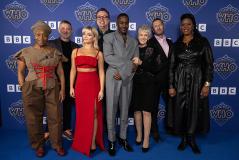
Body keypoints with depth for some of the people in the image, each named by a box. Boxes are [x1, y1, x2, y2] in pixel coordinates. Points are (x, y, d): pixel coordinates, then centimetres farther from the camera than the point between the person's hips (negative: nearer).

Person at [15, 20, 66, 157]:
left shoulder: (55, 52, 6)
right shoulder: (26, 52, 3)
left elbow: (60, 72, 6)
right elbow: (20, 72, 6)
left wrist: (62, 89, 0)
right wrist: (23, 89, -1)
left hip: (52, 89, 1)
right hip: (32, 89, -1)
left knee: (55, 118, 4)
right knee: (34, 119, 6)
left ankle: (57, 145, 21)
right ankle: (38, 146, 25)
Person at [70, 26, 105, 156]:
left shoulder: (98, 53, 3)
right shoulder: (76, 51, 9)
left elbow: (101, 72, 1)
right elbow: (73, 70, 9)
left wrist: (101, 89, -6)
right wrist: (71, 87, 4)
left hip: (93, 84, -2)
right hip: (80, 84, 2)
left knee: (93, 113, 2)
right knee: (82, 114, 8)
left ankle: (92, 142, 14)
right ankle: (82, 142, 24)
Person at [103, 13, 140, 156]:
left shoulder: (134, 41, 14)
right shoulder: (109, 37, 2)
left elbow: (136, 62, 4)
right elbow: (108, 57, -12)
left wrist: (122, 72, -11)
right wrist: (128, 64, -13)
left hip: (127, 79, 4)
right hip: (112, 78, -3)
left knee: (125, 110, 11)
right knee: (111, 110, 2)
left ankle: (123, 138, 25)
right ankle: (111, 140, 16)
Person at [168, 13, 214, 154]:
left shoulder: (202, 42, -1)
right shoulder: (177, 44, 7)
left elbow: (209, 64, -3)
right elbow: (172, 66, 5)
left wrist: (207, 84, -11)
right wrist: (171, 86, 1)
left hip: (197, 80, -2)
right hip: (180, 81, 2)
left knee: (195, 109, 3)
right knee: (181, 109, 6)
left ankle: (191, 138, 21)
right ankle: (184, 138, 23)